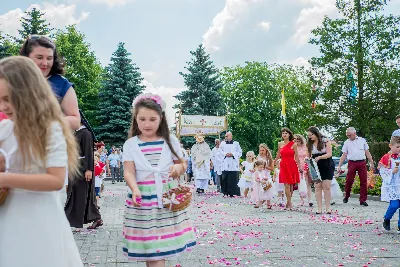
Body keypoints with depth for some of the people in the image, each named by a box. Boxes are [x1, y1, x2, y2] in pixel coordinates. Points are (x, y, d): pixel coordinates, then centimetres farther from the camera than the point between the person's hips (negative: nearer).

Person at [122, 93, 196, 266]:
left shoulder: (170, 141, 4)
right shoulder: (131, 144, 1)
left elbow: (183, 165, 11)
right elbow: (129, 172, -8)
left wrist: (178, 167, -13)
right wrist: (135, 189, -27)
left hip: (167, 196, 1)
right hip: (144, 198, -1)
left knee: (160, 246, 3)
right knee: (148, 246, 1)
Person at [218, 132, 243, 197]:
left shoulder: (236, 144, 8)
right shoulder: (223, 143, 11)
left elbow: (239, 153, 5)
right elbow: (219, 152, 7)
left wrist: (233, 154, -10)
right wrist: (225, 154, -9)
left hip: (234, 165, -1)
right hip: (225, 165, 1)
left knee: (233, 179, -3)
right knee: (225, 179, -3)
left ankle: (232, 192, 3)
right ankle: (225, 192, 4)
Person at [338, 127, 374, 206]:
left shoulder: (362, 140, 10)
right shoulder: (347, 142, 10)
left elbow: (367, 152, 12)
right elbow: (344, 155, 8)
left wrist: (371, 163, 7)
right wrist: (339, 166, 1)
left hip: (362, 163, 0)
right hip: (352, 163, 0)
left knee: (363, 182, -1)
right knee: (349, 181, 0)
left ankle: (363, 200, 4)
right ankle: (346, 197, 19)